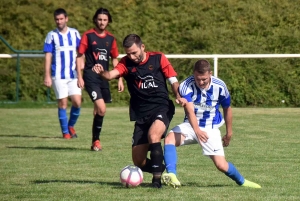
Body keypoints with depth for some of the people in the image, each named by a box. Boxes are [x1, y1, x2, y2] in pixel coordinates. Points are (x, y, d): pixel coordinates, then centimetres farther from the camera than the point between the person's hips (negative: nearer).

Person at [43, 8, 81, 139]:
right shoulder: (52, 35, 2)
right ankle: (65, 132, 8)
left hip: (73, 74, 2)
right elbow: (48, 56, 0)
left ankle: (71, 126, 17)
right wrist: (47, 76, -4)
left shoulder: (74, 33, 7)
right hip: (58, 75, -2)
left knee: (77, 102, -6)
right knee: (62, 103, -2)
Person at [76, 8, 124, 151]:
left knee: (98, 110, 10)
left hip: (104, 77, 5)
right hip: (91, 77, -5)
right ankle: (96, 140, -6)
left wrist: (120, 79, 15)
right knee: (101, 109, -18)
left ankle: (95, 141, 22)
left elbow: (115, 59, 19)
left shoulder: (111, 39, 11)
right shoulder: (88, 36, -2)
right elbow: (80, 56, -1)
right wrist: (79, 77, -9)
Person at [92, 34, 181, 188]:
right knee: (138, 162, 2)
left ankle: (157, 178, -23)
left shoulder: (158, 58, -1)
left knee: (153, 135, -34)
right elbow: (111, 75, -17)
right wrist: (102, 72, -39)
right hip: (141, 115, 4)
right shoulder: (127, 63, 2)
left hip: (161, 109, -3)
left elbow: (173, 82, 1)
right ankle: (162, 170, 32)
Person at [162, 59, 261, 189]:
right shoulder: (186, 86, -19)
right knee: (170, 138, -30)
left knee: (221, 165, -10)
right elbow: (190, 110, -32)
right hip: (191, 125, 0)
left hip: (211, 128, 0)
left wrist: (229, 133, 13)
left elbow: (227, 109, 5)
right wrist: (197, 130, -48)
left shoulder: (220, 86, -13)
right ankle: (172, 176, -42)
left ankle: (242, 182, 19)